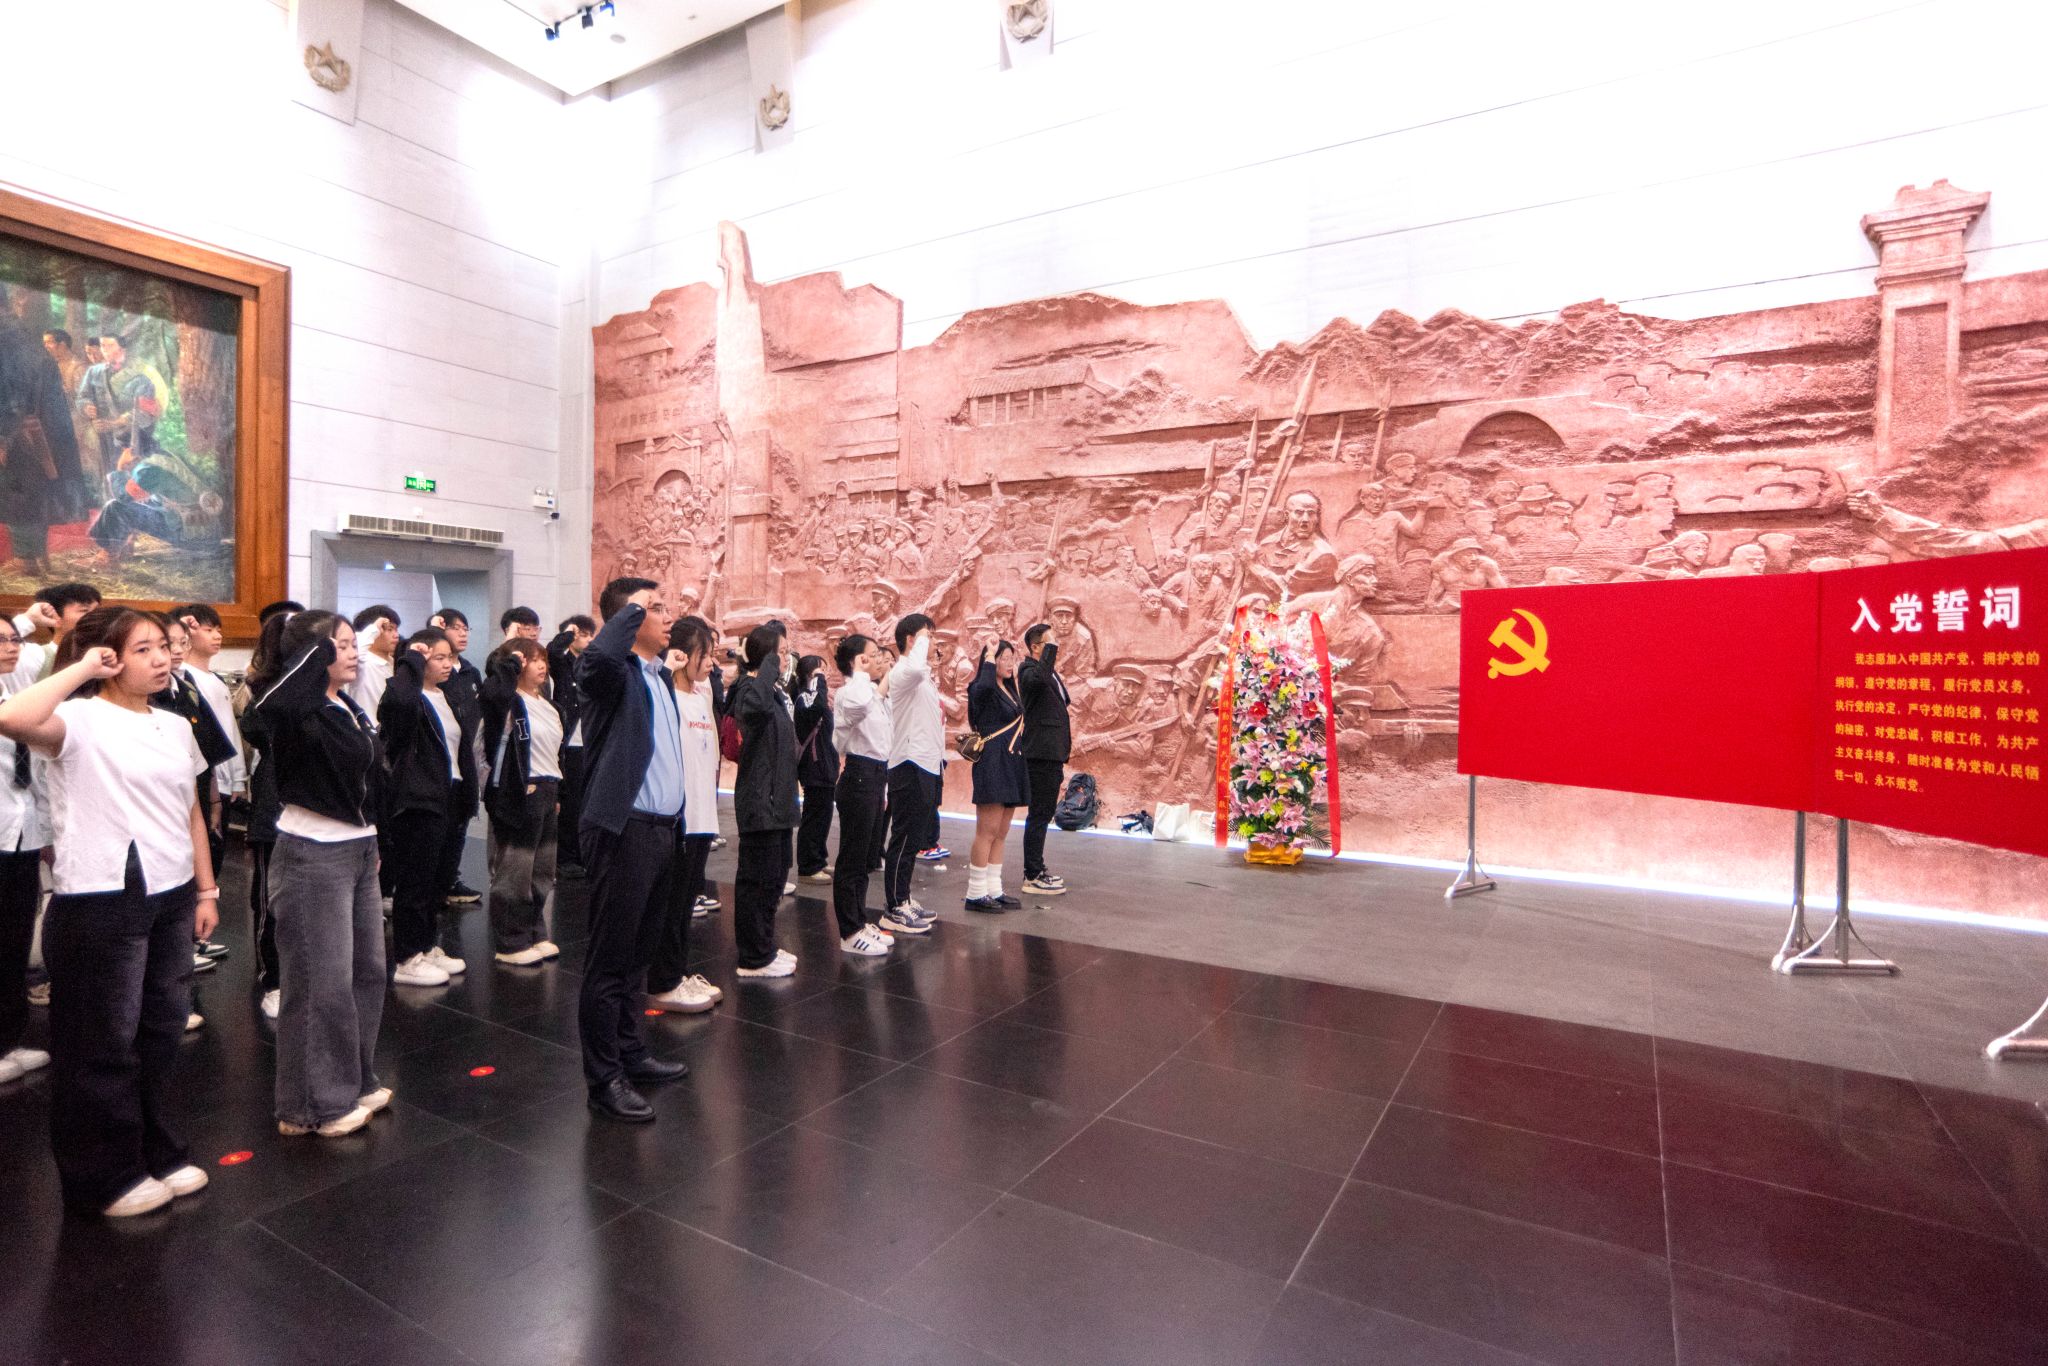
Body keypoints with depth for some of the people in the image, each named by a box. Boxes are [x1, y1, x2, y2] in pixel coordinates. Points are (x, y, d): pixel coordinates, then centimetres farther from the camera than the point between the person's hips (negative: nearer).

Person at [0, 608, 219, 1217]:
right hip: (101, 902, -6)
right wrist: (83, 668, -21)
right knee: (104, 1042, 7)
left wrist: (206, 889, 12)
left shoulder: (175, 727, 10)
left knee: (162, 1031, 16)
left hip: (171, 897, 6)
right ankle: (105, 1176, 24)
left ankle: (157, 1154, 32)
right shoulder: (82, 720, -11)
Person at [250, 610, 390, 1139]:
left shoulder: (352, 708, 10)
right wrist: (319, 649, -27)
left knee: (367, 971, 16)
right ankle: (311, 1105, 16)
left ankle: (355, 1082, 31)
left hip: (358, 849, 9)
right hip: (313, 856, -9)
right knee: (321, 984, 1)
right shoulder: (296, 710, -15)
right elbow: (264, 705, -40)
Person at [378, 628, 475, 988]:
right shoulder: (412, 700, -12)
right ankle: (408, 961, 11)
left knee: (438, 879, 16)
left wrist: (465, 796, 16)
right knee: (415, 881, 0)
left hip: (448, 801, 9)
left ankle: (428, 948, 29)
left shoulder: (448, 698, 15)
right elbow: (398, 700, -38)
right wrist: (411, 660, -23)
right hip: (417, 802, -8)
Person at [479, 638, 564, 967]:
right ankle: (509, 943, 10)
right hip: (518, 792, -9)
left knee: (542, 870, 15)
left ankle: (535, 934, 27)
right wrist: (510, 662, -21)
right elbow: (493, 692, -36)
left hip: (546, 793, 9)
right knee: (514, 871, -1)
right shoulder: (510, 701, -9)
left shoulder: (548, 705, 16)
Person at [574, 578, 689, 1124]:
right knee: (611, 957, 2)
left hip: (662, 827, 8)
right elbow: (595, 657, -36)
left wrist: (675, 819, 15)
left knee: (638, 951, 19)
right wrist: (632, 608, -20)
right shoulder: (616, 673, -10)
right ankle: (604, 1078, 13)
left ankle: (628, 1051, 33)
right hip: (624, 830, -8)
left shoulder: (661, 675, 15)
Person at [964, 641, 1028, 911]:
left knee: (1000, 834, 11)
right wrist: (990, 654, -21)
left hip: (1013, 765, 9)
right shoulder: (981, 689, -9)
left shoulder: (1010, 689, 16)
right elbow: (984, 684, -34)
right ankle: (975, 895, 0)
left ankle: (993, 891, 17)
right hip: (992, 764, -9)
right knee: (987, 833, -7)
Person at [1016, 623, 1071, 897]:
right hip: (1040, 754, -10)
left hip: (1052, 754, 10)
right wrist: (1051, 649, -27)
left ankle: (1036, 869, 26)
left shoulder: (1052, 674, 19)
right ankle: (1033, 877, 0)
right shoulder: (1029, 670, -12)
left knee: (1042, 815, 16)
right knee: (1039, 815, -6)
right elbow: (1040, 678, -37)